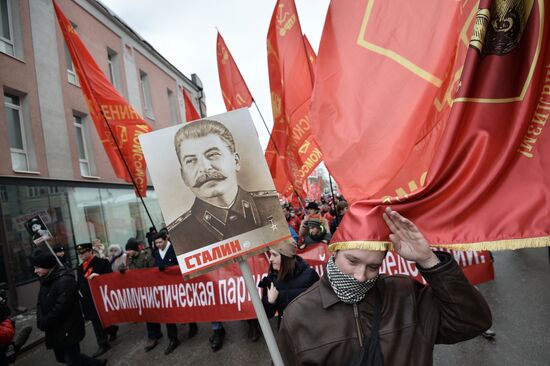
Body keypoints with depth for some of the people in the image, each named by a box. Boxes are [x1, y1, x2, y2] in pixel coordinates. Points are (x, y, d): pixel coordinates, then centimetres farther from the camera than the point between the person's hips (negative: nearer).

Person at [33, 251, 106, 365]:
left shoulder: (65, 280, -22)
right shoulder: (45, 281, 8)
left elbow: (60, 308, -25)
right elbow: (40, 303, 10)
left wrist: (43, 323, -13)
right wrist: (40, 321, -7)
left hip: (67, 331, -9)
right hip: (54, 331, 9)